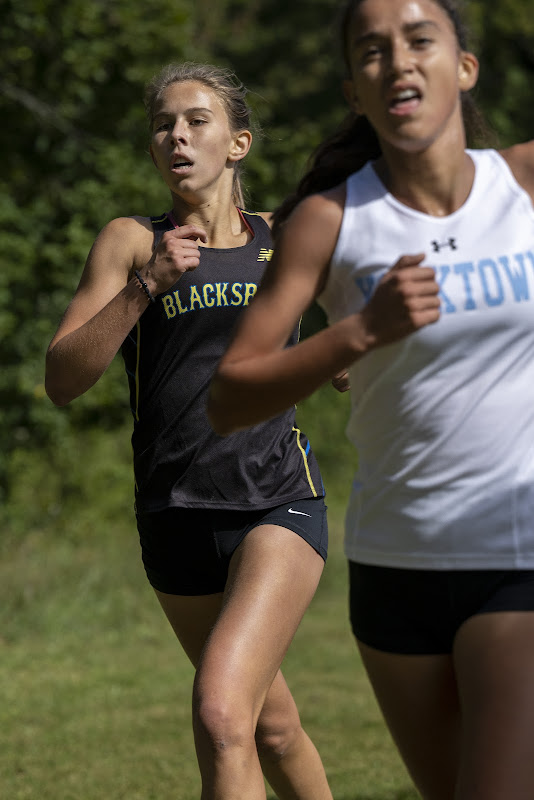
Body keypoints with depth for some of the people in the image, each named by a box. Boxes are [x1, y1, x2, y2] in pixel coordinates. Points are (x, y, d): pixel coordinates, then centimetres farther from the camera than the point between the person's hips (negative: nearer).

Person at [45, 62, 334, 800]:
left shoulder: (283, 241, 8)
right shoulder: (131, 241, 3)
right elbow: (62, 380, -8)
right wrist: (147, 285, -18)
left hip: (280, 502, -2)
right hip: (178, 513, 2)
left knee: (221, 715, -23)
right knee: (272, 727, 17)